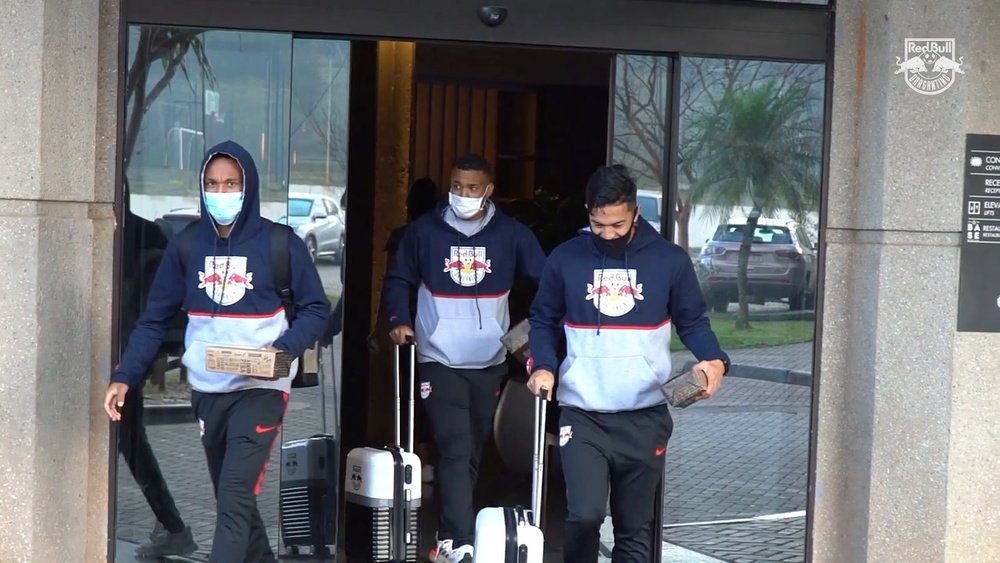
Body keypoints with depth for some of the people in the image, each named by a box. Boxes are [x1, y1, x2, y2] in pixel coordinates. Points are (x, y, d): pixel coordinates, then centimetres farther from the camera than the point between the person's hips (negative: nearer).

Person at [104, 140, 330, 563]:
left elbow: (315, 309, -1)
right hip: (206, 392, 5)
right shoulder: (186, 246, 3)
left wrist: (284, 349, -19)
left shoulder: (279, 244, -6)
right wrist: (124, 376, -5)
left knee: (234, 500, -13)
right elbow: (155, 318, 5)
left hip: (259, 390, -4)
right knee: (232, 498, 15)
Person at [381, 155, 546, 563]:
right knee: (455, 451, -14)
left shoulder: (511, 233, 0)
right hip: (440, 361, -3)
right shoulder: (424, 230, -3)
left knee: (472, 453, 13)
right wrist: (398, 320, -9)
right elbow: (398, 280, 6)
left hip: (489, 363, 3)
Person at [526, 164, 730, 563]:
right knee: (584, 515, -16)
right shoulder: (565, 259, 1)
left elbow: (692, 322, 8)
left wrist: (713, 360, -11)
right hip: (582, 414, -1)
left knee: (635, 528, 9)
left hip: (645, 417, 1)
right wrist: (543, 365, -7)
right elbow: (543, 320, 11)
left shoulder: (671, 261, 0)